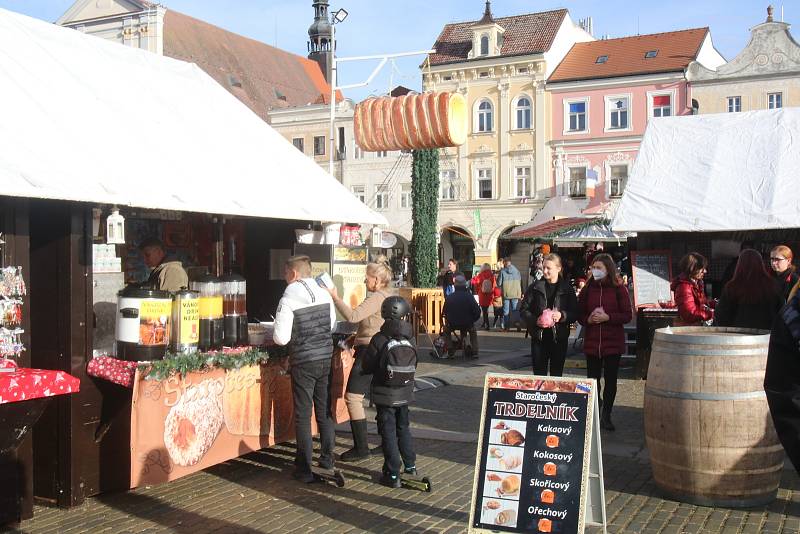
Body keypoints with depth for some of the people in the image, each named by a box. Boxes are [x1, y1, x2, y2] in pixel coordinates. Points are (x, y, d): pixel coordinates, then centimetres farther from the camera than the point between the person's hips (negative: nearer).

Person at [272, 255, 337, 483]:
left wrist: (275, 335, 6)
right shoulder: (324, 294, 0)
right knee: (324, 411, 17)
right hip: (326, 358, 5)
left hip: (303, 363, -5)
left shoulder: (288, 300, -14)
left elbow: (281, 338, -15)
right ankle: (327, 459, 28)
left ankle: (304, 469, 10)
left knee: (303, 415, 5)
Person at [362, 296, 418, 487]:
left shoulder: (379, 340, -16)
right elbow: (414, 365, 5)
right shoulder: (410, 339, -4)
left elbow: (367, 367, -11)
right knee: (403, 428, 21)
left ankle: (392, 475, 4)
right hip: (405, 393, 4)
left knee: (388, 432, 2)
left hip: (385, 395, -4)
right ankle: (410, 466, 26)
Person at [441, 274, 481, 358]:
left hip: (452, 325, 0)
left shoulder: (449, 297, -8)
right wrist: (472, 320, 11)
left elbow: (444, 313, 0)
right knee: (473, 331, 34)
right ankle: (474, 352, 27)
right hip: (468, 325, 0)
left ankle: (449, 350, 28)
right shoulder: (469, 296, -10)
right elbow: (477, 312, -8)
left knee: (446, 329, 34)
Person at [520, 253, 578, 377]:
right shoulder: (535, 287, 2)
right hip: (539, 337, 0)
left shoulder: (567, 289, 1)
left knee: (556, 374, 8)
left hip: (559, 337, 0)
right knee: (539, 373, 5)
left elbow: (575, 313, 1)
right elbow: (523, 309, 3)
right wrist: (535, 320, -13)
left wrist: (562, 315, -18)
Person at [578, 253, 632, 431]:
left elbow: (627, 315, -5)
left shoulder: (619, 289, -4)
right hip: (592, 342, 2)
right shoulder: (588, 289, 5)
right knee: (592, 380, 4)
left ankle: (606, 416, 18)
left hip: (613, 342, -2)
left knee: (611, 380, 6)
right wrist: (588, 319, -11)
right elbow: (579, 314, 10)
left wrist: (607, 317, -17)